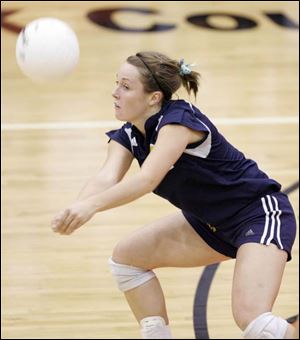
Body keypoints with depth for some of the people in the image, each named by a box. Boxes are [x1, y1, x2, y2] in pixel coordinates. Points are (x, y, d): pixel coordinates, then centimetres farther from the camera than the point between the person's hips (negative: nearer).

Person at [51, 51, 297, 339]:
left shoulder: (179, 119, -26)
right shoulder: (128, 136, -4)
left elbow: (147, 179, -40)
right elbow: (106, 178, -23)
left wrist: (92, 205, -55)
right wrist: (74, 210, -44)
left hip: (261, 212, -9)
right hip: (211, 222, 9)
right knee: (127, 257, 8)